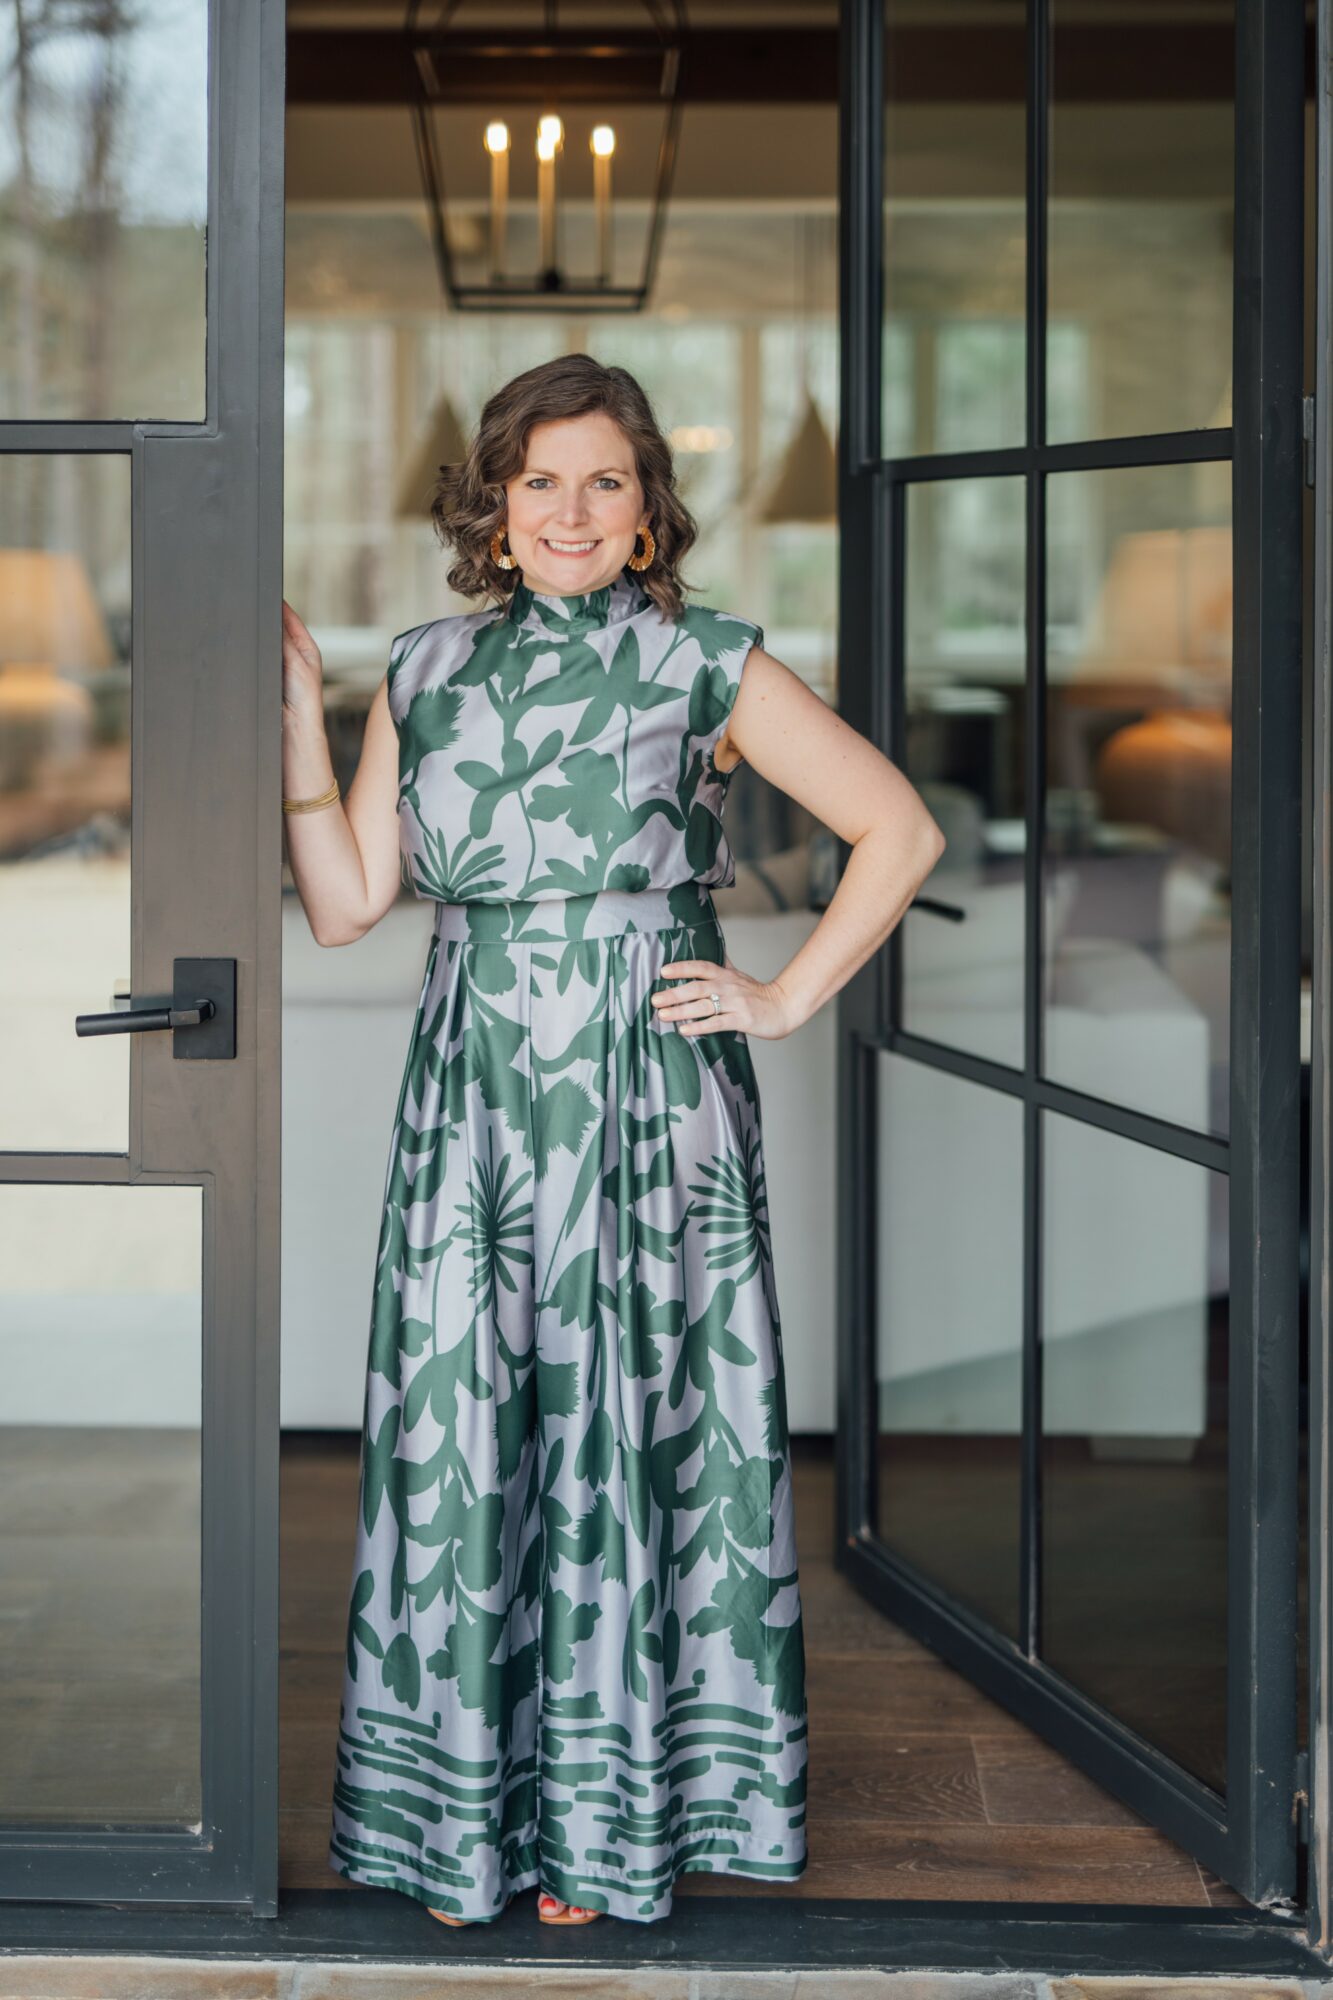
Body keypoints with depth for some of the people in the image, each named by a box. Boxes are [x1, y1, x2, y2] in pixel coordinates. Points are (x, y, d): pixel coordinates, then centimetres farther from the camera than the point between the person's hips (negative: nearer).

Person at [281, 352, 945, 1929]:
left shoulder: (705, 666, 2)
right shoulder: (424, 672, 11)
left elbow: (899, 829, 4)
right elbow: (345, 903, 7)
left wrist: (789, 997, -1)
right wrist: (299, 717, 1)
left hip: (649, 1094, -3)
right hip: (472, 1091, 3)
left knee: (628, 1428, 0)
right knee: (459, 1430, 1)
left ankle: (609, 1816, 12)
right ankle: (466, 1814, 14)